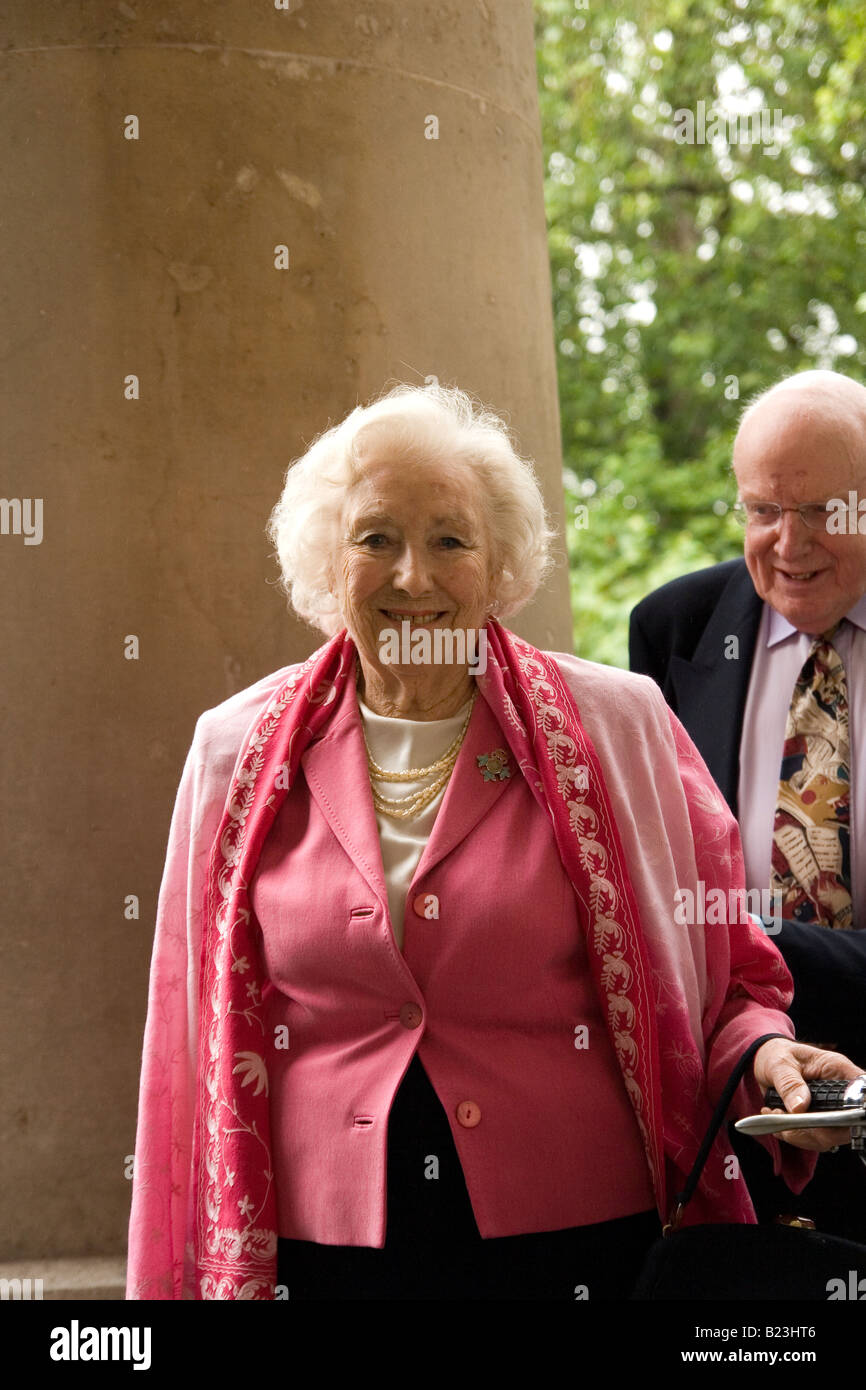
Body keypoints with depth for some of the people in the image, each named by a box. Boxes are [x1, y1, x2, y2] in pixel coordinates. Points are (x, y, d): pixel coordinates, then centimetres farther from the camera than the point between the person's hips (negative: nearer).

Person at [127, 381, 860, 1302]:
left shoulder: (616, 728, 0)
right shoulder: (241, 752, 3)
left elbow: (724, 974, 6)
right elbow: (197, 1043, 7)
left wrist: (764, 1054, -16)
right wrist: (193, 1278, 6)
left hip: (584, 1249, -1)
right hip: (325, 1252, 1)